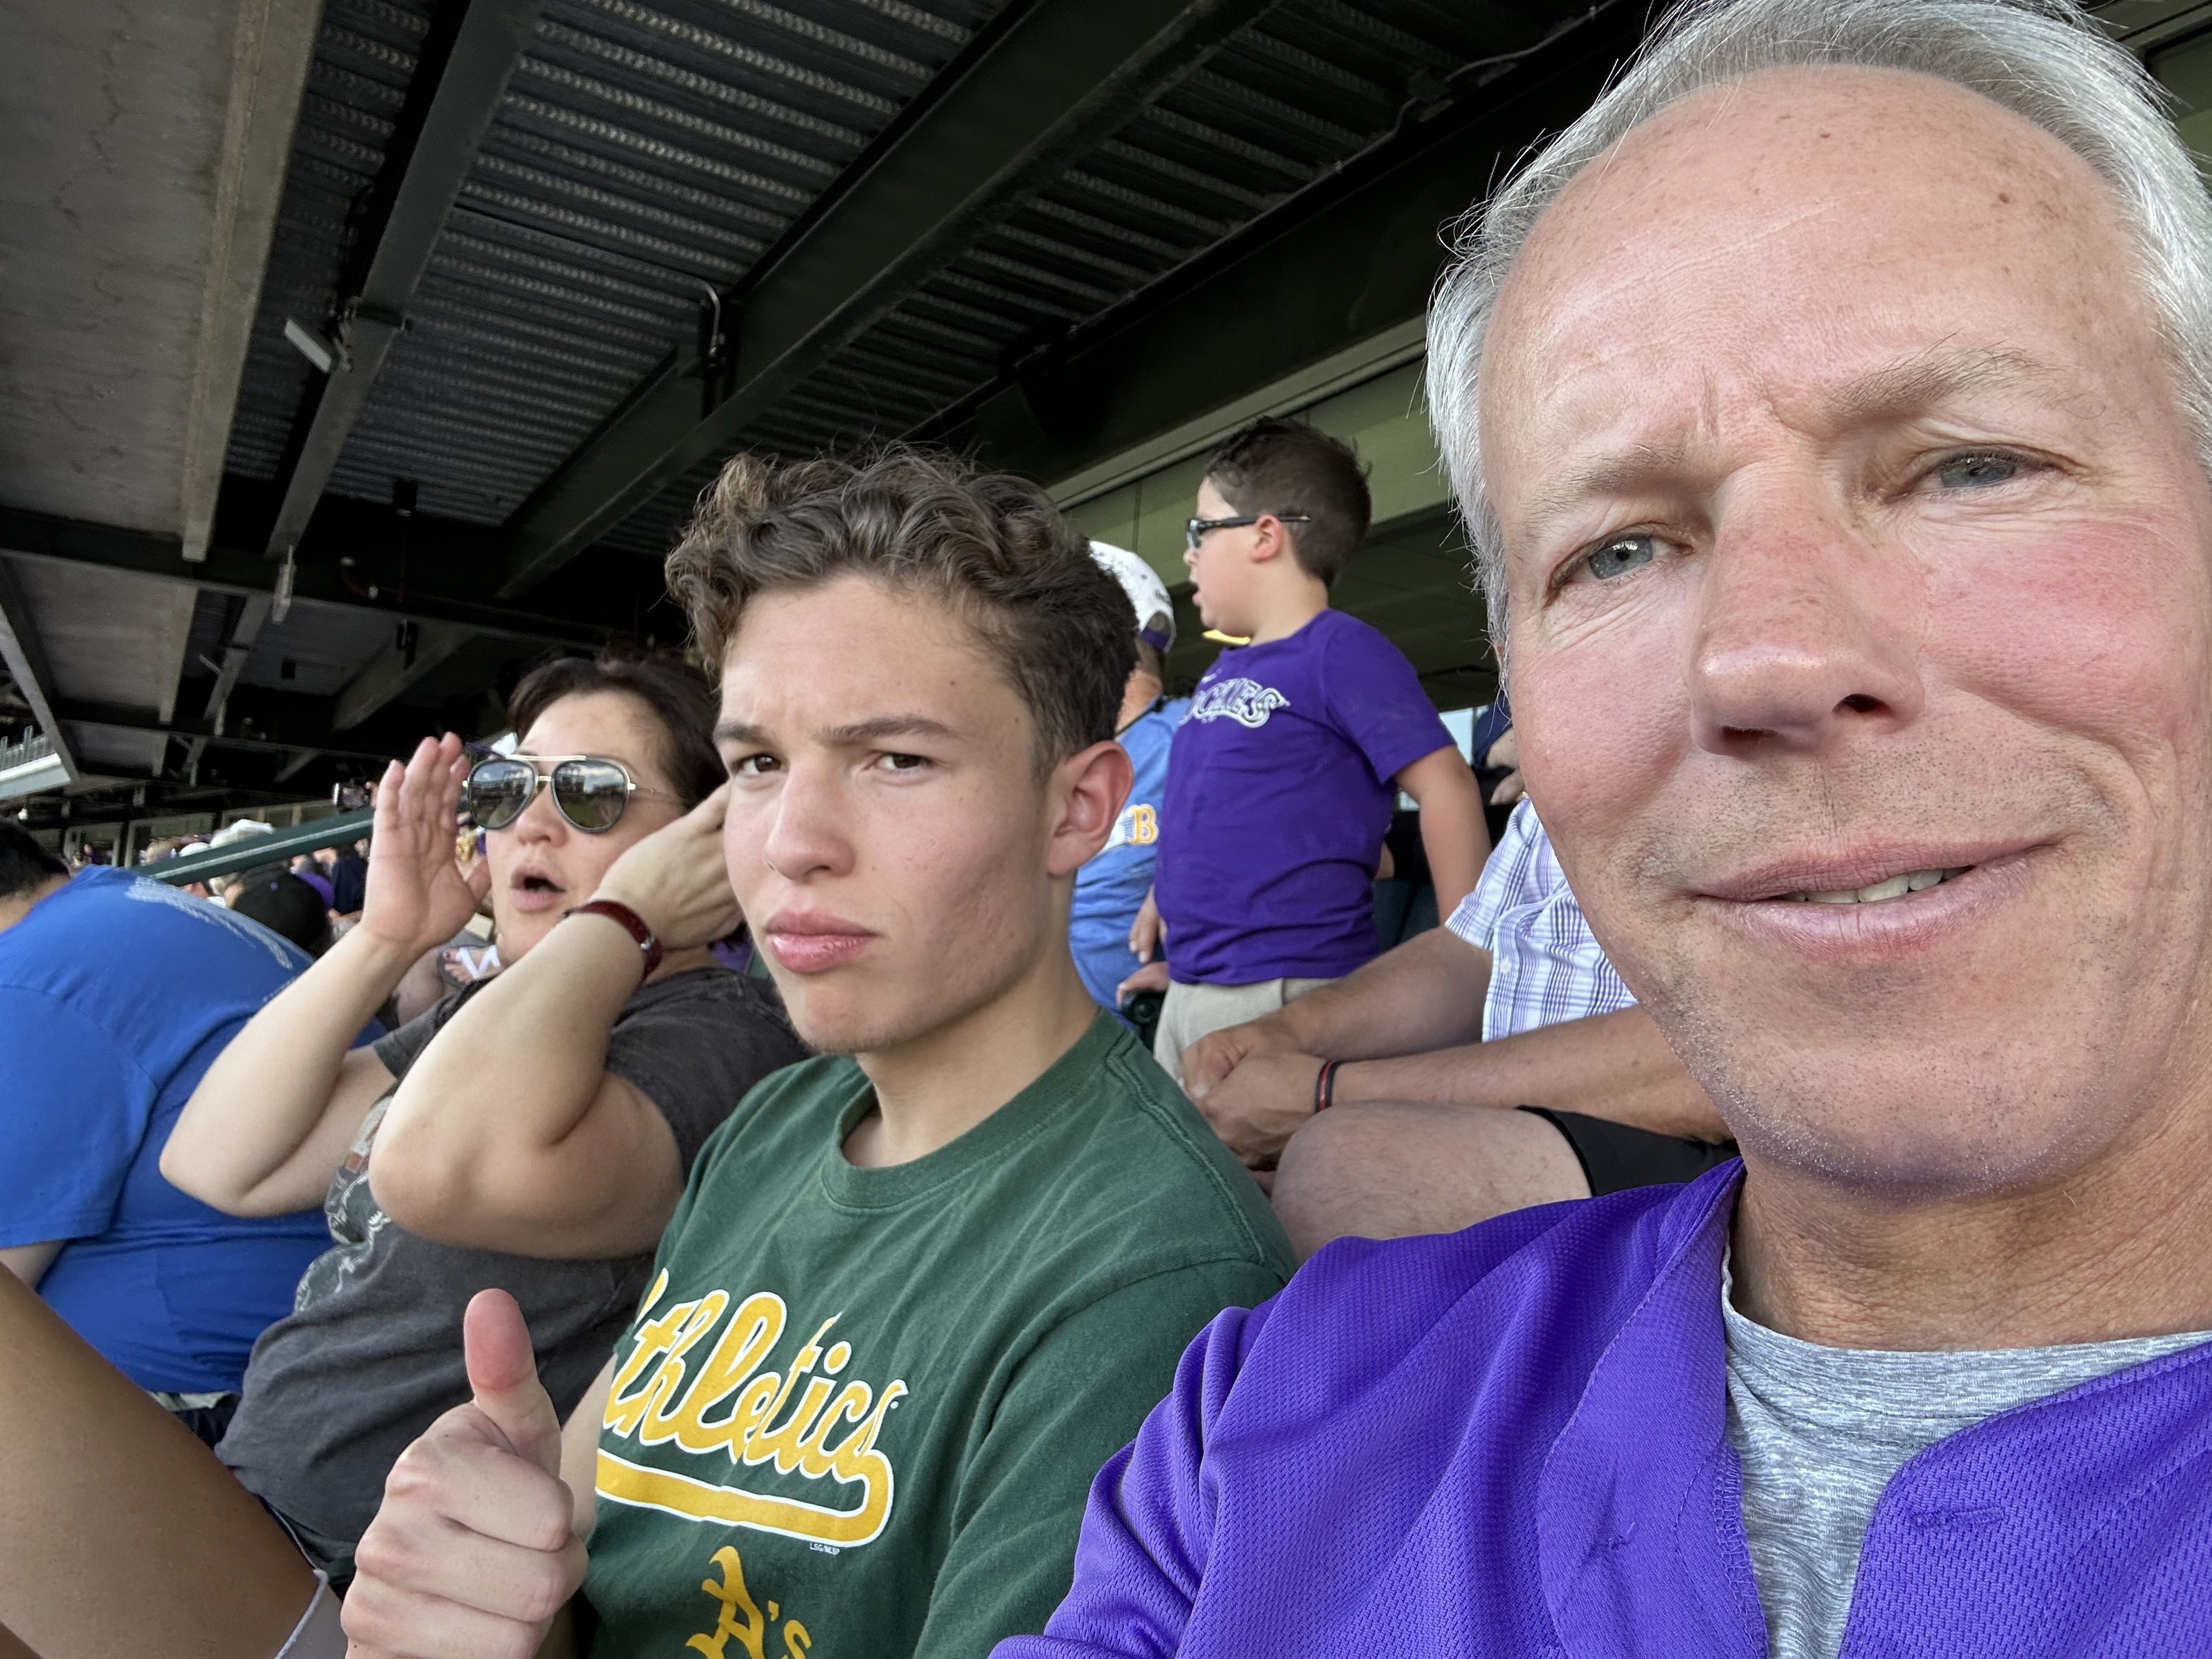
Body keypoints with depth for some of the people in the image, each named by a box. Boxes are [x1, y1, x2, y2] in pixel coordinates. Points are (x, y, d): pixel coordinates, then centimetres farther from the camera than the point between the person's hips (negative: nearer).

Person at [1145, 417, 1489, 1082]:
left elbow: (1446, 789, -15)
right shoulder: (1223, 669, 13)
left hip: (1289, 992, -8)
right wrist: (1158, 908, 24)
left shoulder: (1342, 652, -11)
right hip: (1185, 989, 8)